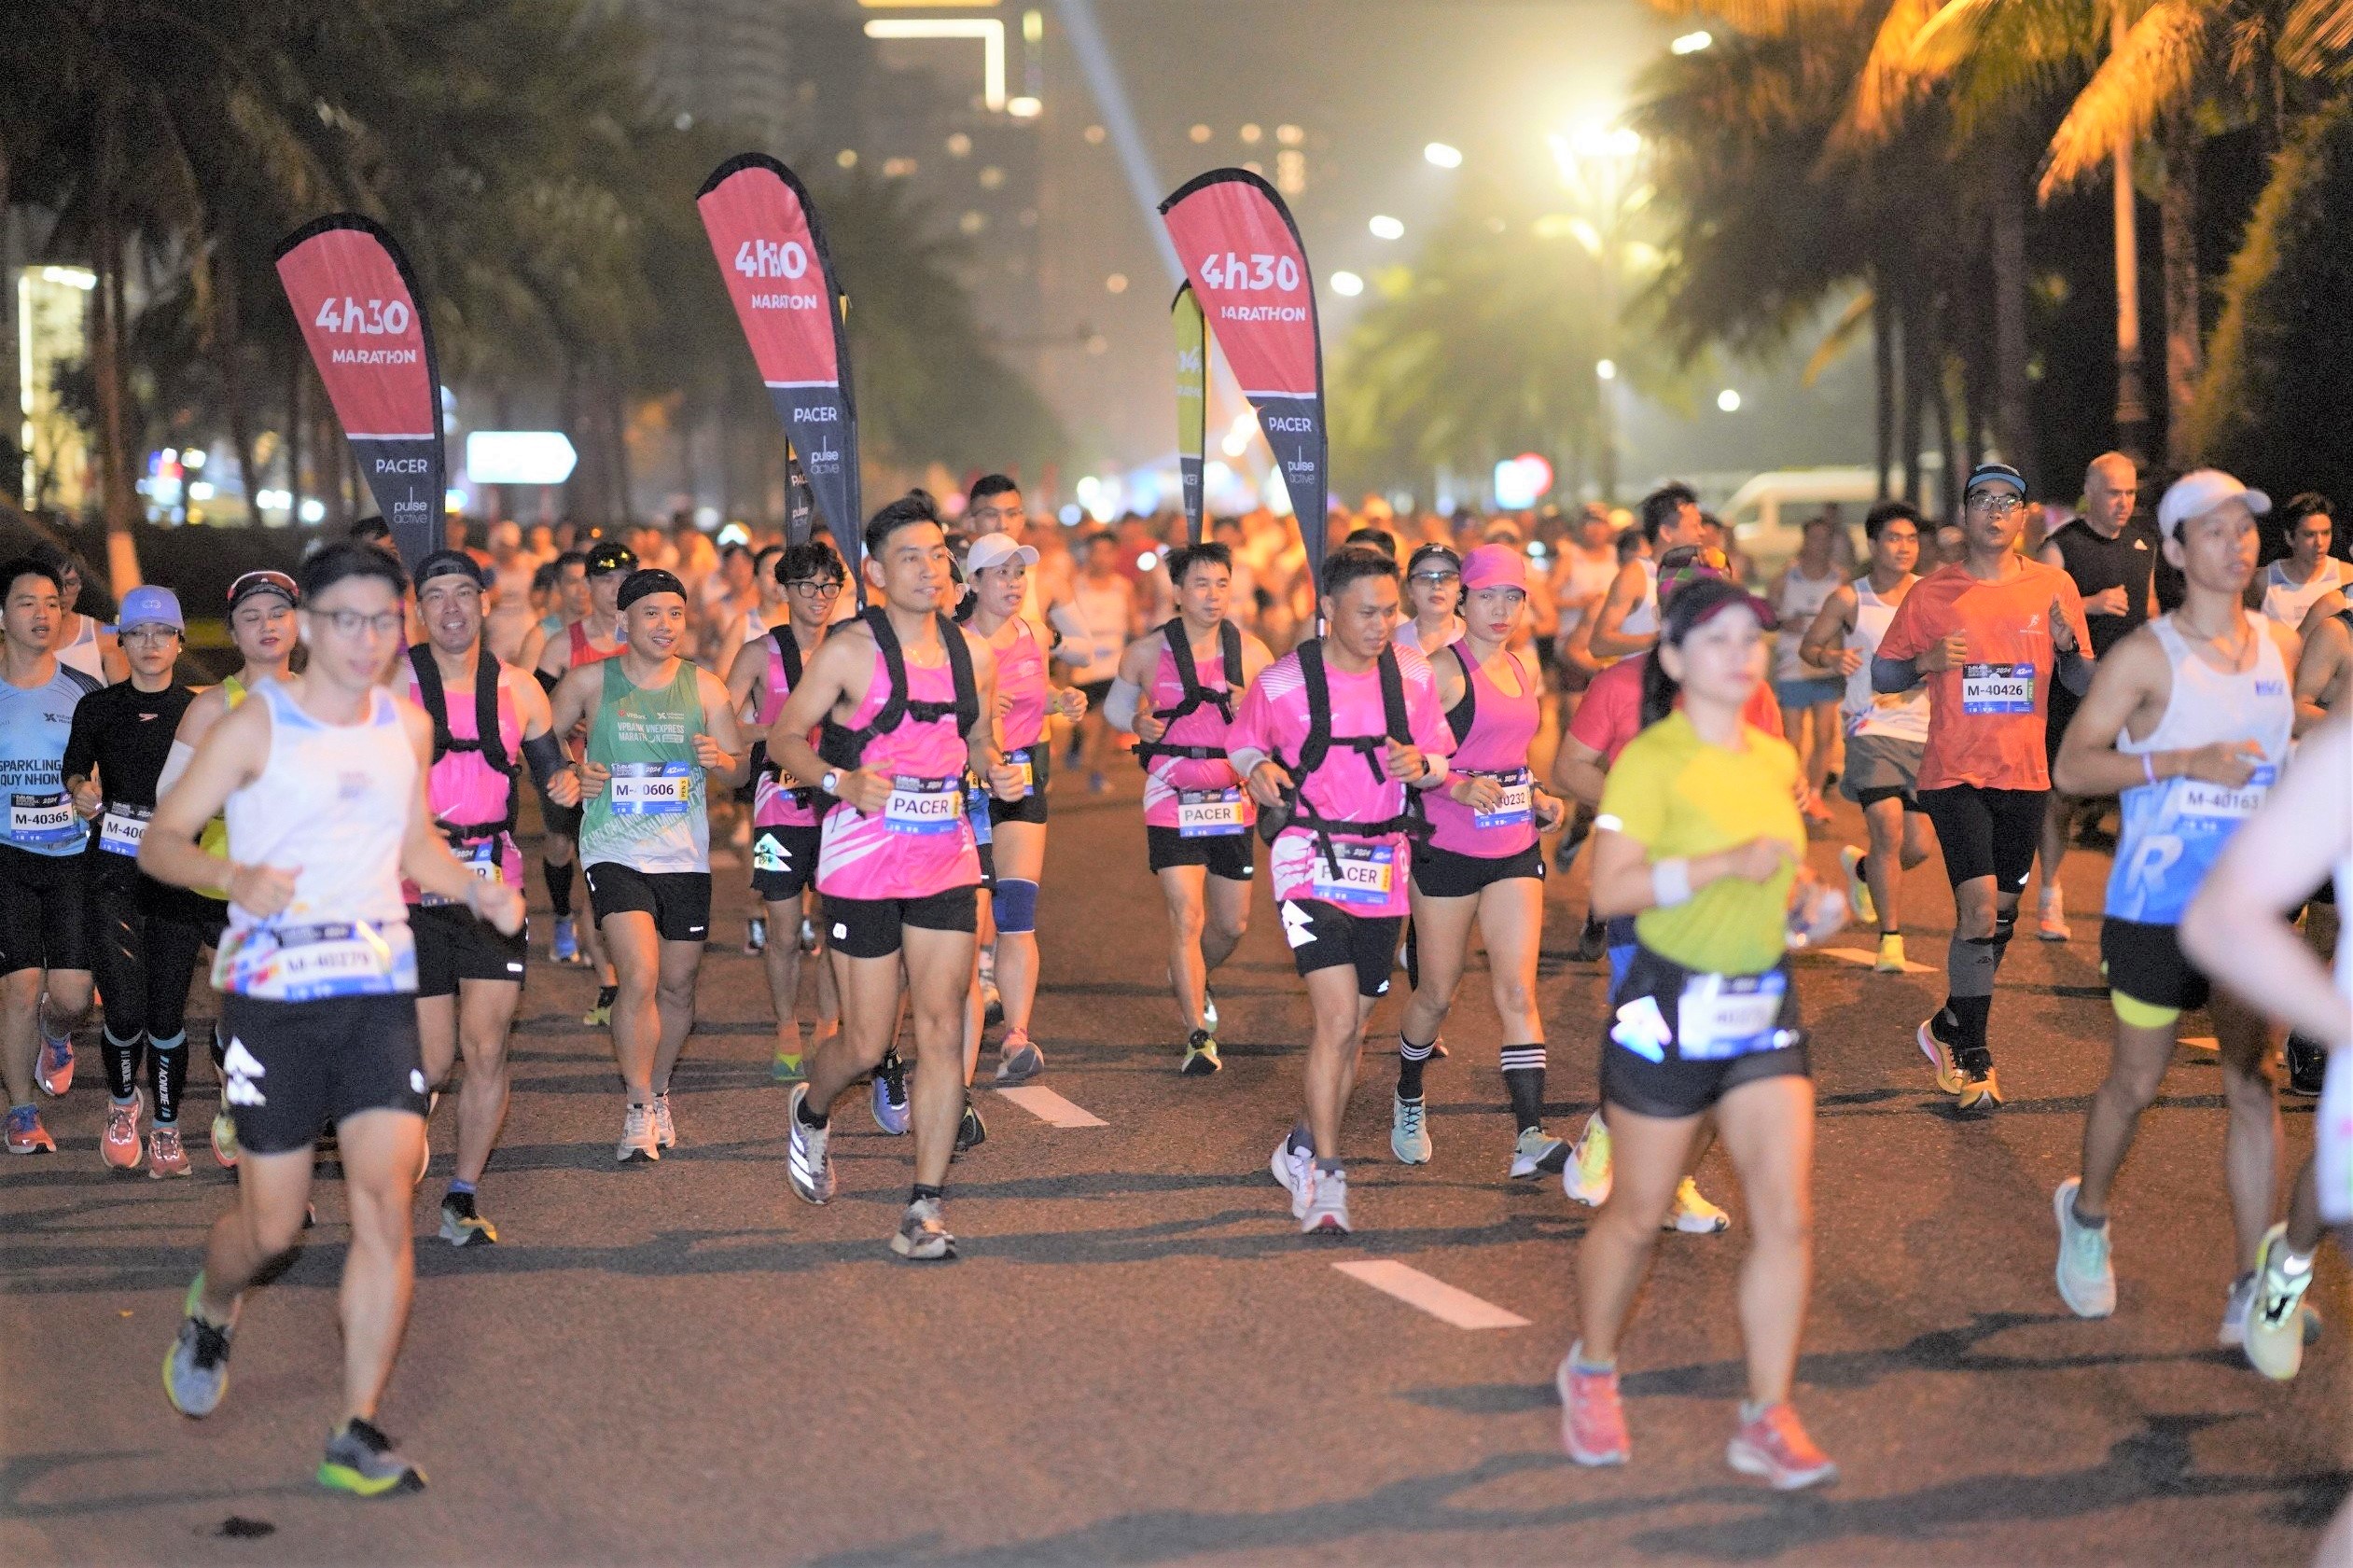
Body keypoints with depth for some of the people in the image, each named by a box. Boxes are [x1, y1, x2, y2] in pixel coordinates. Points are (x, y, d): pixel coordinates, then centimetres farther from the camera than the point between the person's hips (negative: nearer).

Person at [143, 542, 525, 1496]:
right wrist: (232, 877, -25)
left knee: (385, 1202, -11)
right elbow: (159, 841, -5)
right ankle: (211, 1311, 40)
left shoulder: (408, 728, 10)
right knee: (273, 1227, 3)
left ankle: (356, 1436, -4)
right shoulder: (256, 726, -5)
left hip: (380, 994, 3)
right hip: (273, 995, -3)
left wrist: (477, 892, 6)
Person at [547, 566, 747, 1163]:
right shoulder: (589, 681, 0)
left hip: (685, 856, 3)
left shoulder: (703, 686, 5)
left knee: (678, 984, 10)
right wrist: (571, 774, -8)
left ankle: (658, 1091, 34)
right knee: (639, 978, -18)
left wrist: (722, 761, -15)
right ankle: (638, 1109, -5)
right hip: (615, 851, -3)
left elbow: (740, 769, 8)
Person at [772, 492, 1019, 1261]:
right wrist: (842, 781, -20)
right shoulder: (850, 650, -7)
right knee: (866, 1044, 2)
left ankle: (926, 1207, 0)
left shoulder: (972, 651, 8)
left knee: (942, 1029, -5)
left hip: (947, 859, 4)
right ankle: (811, 1112, 38)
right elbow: (784, 737, -3)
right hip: (863, 859, -4)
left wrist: (997, 771, 0)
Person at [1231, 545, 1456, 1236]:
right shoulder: (1283, 681, -7)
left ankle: (1304, 1149, 32)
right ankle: (1324, 1177, -9)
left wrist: (1422, 765, -11)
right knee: (1338, 1018, -17)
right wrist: (1258, 770, -14)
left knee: (1352, 1028, 12)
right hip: (1310, 862, -4)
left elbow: (1441, 760, 12)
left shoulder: (1413, 674, 3)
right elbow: (1241, 741, 8)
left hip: (1383, 867, 4)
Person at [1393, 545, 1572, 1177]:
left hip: (1515, 849, 5)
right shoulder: (1443, 670, -10)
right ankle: (1408, 1101, 35)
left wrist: (1537, 798, 10)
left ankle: (1529, 1136, -13)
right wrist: (1460, 788, -28)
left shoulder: (1525, 671, 12)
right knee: (1437, 994, 8)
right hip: (1448, 850, -5)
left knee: (1517, 993, -6)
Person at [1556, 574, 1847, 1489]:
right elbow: (1610, 889, -21)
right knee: (1638, 1215, 8)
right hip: (1670, 1008, -5)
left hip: (1764, 1009, 5)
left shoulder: (1777, 760, 9)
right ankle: (1590, 1371, 33)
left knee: (1787, 1214, -6)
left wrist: (1808, 901, 4)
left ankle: (1767, 1422, 1)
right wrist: (1728, 864, -27)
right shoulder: (1651, 761, -12)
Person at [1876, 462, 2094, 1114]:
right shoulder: (1931, 594, 0)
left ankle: (1949, 1027, 32)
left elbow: (2085, 684, 7)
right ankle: (1972, 1057, -3)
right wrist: (1927, 661, -15)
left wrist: (2067, 646, -15)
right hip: (1955, 773, -3)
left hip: (2025, 775, 3)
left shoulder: (2054, 587, 4)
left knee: (2000, 915, 12)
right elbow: (1881, 674, 5)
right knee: (1979, 908, -14)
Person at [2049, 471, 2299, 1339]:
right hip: (2156, 906, -4)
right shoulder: (2146, 655, -10)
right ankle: (2087, 1217, 37)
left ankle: (2252, 1288, 0)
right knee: (2135, 1082, 9)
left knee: (2253, 1086, -2)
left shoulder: (2279, 644, 7)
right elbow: (2072, 766, -16)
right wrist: (2186, 761, -24)